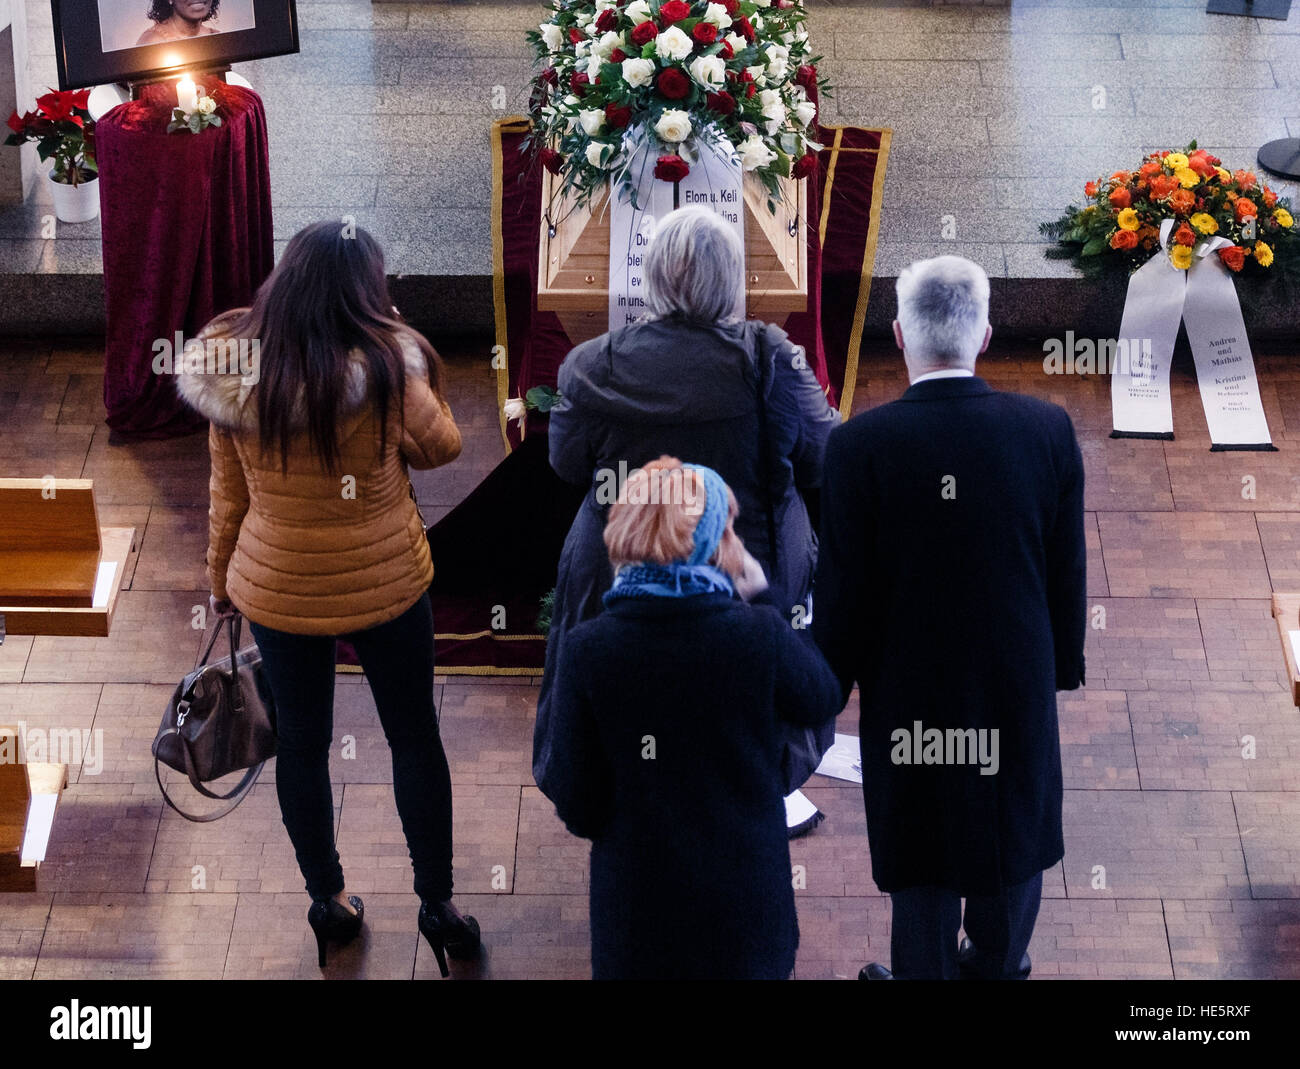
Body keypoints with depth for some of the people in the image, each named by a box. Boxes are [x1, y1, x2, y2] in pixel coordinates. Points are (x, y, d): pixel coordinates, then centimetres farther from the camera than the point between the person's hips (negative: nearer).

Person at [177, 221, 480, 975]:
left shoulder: (234, 376, -10)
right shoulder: (387, 368, -21)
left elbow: (229, 495, 0)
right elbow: (440, 447, -4)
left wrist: (222, 579, 14)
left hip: (276, 592, 3)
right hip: (384, 586, -2)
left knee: (302, 742, 18)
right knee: (416, 738, 15)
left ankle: (328, 901, 32)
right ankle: (438, 905, 25)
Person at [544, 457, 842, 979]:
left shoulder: (587, 649, -15)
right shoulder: (760, 632, -17)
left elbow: (578, 807, -10)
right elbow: (822, 701, 6)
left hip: (638, 903, 0)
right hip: (744, 893, 0)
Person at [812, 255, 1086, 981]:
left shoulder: (862, 444, -19)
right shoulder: (1048, 430, -12)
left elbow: (844, 587, -13)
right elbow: (1068, 569, -4)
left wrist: (832, 678, 2)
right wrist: (1063, 662, 12)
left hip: (909, 686, -2)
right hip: (1019, 678, 2)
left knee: (922, 843, 15)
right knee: (1014, 827, 23)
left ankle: (926, 972, 31)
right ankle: (999, 963, 41)